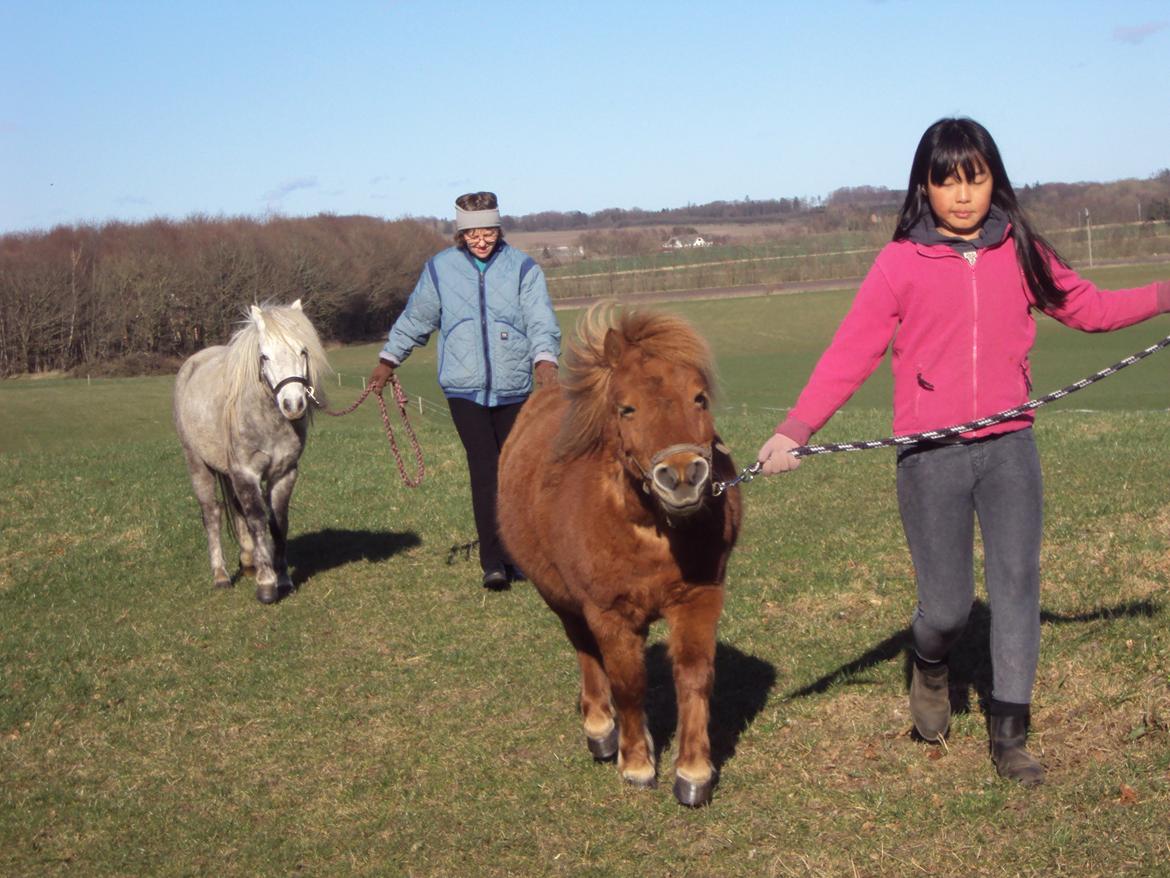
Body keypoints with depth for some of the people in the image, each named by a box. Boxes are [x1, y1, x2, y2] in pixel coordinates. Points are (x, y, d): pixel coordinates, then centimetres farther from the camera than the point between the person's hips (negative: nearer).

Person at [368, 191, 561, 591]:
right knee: (484, 469, -12)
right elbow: (415, 319, 17)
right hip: (464, 388, -1)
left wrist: (545, 359, -26)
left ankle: (513, 554, 20)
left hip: (513, 388, 1)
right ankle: (492, 562, -13)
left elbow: (541, 321, -8)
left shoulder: (523, 268, 0)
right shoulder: (440, 269, 3)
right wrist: (388, 359, 23)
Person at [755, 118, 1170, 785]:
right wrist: (796, 430, -19)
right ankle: (930, 667, 36)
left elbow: (1089, 308, 16)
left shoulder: (1020, 253, 6)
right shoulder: (901, 263, -3)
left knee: (1018, 585, 0)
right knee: (949, 605, 1)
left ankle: (1010, 735, 10)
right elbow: (850, 353, -9)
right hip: (931, 457, -2)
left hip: (1009, 450, 3)